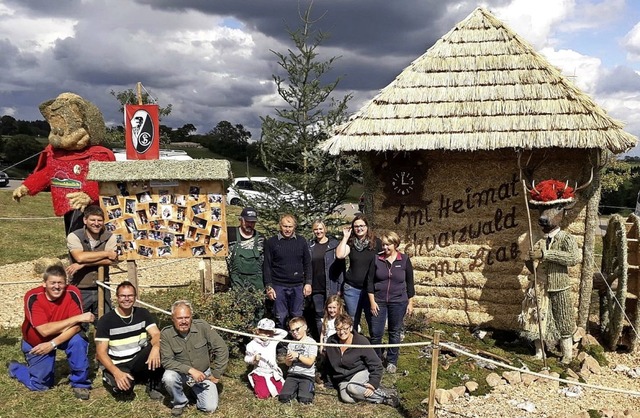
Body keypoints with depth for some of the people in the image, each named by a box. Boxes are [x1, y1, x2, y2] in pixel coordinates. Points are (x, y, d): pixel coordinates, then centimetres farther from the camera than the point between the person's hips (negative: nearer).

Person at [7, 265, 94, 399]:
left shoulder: (72, 293, -25)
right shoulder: (33, 297, -29)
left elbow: (76, 327, -27)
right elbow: (45, 330, -37)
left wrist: (53, 344, -38)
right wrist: (78, 318, -38)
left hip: (64, 337, 1)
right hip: (36, 343, -1)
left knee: (78, 341, -31)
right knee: (40, 384, 3)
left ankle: (80, 383, -11)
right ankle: (15, 367, 33)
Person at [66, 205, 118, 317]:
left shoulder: (109, 237, -1)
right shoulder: (74, 236, -7)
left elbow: (110, 260, -15)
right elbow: (80, 257, -24)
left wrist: (83, 264, -20)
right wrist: (106, 253, -15)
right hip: (80, 291, -2)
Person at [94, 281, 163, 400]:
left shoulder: (143, 314, 0)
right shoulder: (106, 320, -10)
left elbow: (156, 334, -12)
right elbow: (101, 352, -14)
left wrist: (155, 348, -38)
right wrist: (117, 372, -30)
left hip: (138, 361, 3)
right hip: (116, 365, -2)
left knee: (160, 348, -27)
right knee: (123, 389, -34)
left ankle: (153, 386, -5)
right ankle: (111, 378, 4)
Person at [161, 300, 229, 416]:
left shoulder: (202, 326, -17)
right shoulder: (166, 334, -17)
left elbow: (221, 349, -13)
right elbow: (166, 361, -20)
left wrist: (216, 374, -10)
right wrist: (190, 370, -30)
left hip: (203, 374, 1)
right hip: (181, 374, 0)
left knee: (210, 408, -11)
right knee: (168, 377, -33)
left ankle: (194, 389, 23)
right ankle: (180, 402, 0)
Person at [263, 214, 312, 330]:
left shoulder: (301, 241, 5)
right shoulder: (271, 242, 0)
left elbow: (307, 264, 9)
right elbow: (267, 266, 1)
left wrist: (308, 283, 2)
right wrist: (268, 286, -5)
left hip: (298, 286, 2)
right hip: (279, 286, -1)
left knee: (297, 317, 7)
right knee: (280, 318, 2)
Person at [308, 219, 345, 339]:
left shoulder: (335, 244, -3)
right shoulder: (310, 246, 8)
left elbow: (341, 266, -5)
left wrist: (340, 287, -10)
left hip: (331, 288, -3)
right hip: (316, 288, 3)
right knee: (319, 316, 9)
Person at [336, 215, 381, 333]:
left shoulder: (376, 242, 0)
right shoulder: (350, 242, 4)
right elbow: (340, 255, -14)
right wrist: (345, 237, -9)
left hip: (371, 288, -1)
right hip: (352, 288, 2)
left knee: (372, 320, 3)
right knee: (352, 320, 11)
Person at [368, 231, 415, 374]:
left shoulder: (404, 260, -3)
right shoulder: (377, 259, -2)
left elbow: (409, 283, 4)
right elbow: (370, 282, 0)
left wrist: (410, 303, 3)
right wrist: (372, 301, -5)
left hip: (398, 302, 0)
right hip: (379, 301, 0)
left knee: (395, 333, 10)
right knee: (376, 333, 1)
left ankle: (392, 361, 26)